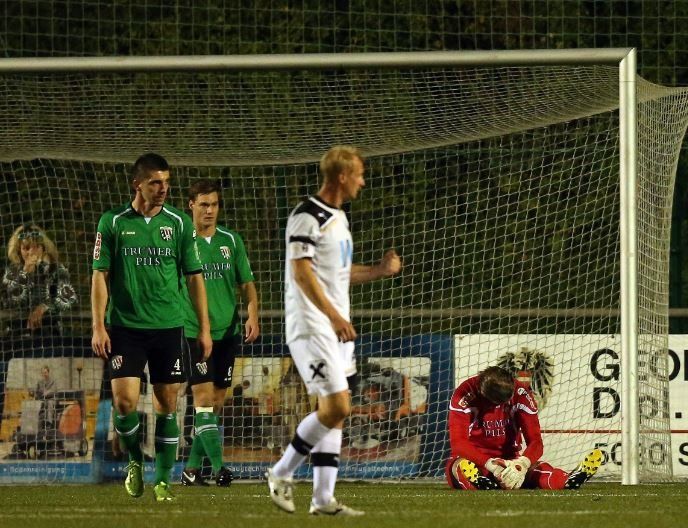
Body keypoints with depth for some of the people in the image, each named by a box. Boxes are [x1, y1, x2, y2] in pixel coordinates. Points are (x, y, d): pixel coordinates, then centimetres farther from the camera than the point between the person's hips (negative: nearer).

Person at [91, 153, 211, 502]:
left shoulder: (179, 224, 4)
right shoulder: (113, 223, 1)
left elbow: (194, 277, 9)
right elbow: (100, 275, 2)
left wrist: (204, 329, 5)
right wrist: (98, 326, -5)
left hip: (168, 326, 1)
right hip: (125, 326, -1)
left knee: (167, 405, 3)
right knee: (124, 400, -11)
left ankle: (163, 479, 13)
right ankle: (135, 460, 15)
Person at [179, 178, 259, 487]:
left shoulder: (231, 241, 8)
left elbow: (247, 284, 10)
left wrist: (252, 315, -6)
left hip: (227, 332, 4)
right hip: (193, 331, -4)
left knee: (216, 403, 6)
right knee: (204, 398, -13)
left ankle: (192, 468, 15)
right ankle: (217, 466, -16)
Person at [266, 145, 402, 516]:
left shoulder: (337, 218, 18)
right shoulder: (307, 217, -12)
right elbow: (302, 273, -18)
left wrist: (379, 271, 16)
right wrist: (334, 315, -23)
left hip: (336, 328, 10)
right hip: (311, 328, -10)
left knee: (335, 412, 6)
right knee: (337, 406, -15)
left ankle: (323, 499, 7)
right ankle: (281, 474, -1)